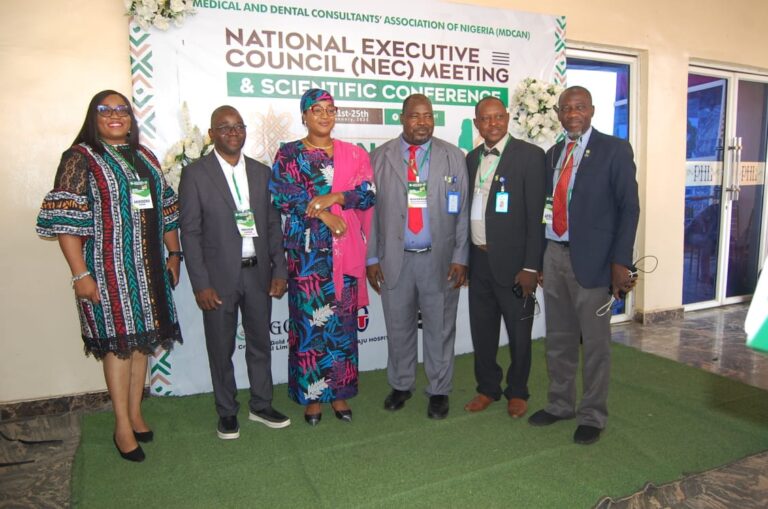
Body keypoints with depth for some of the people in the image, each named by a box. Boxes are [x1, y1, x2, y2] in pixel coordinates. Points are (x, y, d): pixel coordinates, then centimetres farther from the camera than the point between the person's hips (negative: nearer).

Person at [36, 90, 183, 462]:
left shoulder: (145, 157, 13)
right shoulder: (81, 159, -5)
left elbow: (166, 209, 16)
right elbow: (66, 221, -11)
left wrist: (174, 254, 12)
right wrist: (80, 274, -17)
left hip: (148, 267, 6)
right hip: (108, 268, -6)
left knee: (143, 340, 11)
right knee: (118, 343, 0)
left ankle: (135, 414, 27)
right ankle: (123, 427, 14)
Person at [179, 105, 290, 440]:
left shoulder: (261, 172, 7)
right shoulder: (195, 174, -4)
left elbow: (273, 225, 8)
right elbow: (190, 233, -6)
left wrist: (279, 270, 2)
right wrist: (200, 284, -11)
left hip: (258, 273, 3)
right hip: (219, 276, -3)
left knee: (260, 343, 14)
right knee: (221, 349, 9)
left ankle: (261, 405, 32)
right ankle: (227, 412, 27)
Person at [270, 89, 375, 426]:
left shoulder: (353, 154, 11)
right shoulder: (289, 154, 5)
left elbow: (368, 195, 1)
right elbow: (283, 197, -6)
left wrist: (334, 197, -15)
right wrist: (324, 215, -14)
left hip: (344, 249, 2)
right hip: (306, 249, -2)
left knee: (343, 320, 6)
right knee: (308, 320, 2)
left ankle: (339, 392, 21)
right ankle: (311, 395, 17)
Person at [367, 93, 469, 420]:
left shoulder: (454, 157, 2)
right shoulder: (379, 157, 3)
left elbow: (463, 211, 1)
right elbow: (370, 210, 3)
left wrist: (460, 257, -5)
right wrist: (372, 258, 0)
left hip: (439, 259, 0)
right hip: (394, 258, 1)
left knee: (440, 329, 10)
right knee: (398, 328, 13)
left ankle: (439, 390, 29)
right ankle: (401, 385, 34)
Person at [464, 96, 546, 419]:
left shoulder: (530, 155, -7)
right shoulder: (472, 158, 10)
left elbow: (536, 215, -11)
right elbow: (468, 209, 12)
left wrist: (531, 267, -15)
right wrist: (464, 257, 8)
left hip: (513, 261, -5)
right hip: (478, 260, 5)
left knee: (518, 333, 10)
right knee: (482, 330, 14)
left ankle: (517, 392, 30)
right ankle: (487, 388, 33)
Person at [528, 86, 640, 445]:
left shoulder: (615, 150, -3)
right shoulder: (553, 154, 13)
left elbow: (628, 208, -7)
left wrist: (620, 262, -14)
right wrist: (540, 257, 10)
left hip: (592, 258, -5)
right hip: (554, 254, 5)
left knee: (595, 343, 5)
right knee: (558, 339, 15)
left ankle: (592, 416, 22)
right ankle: (559, 404, 31)